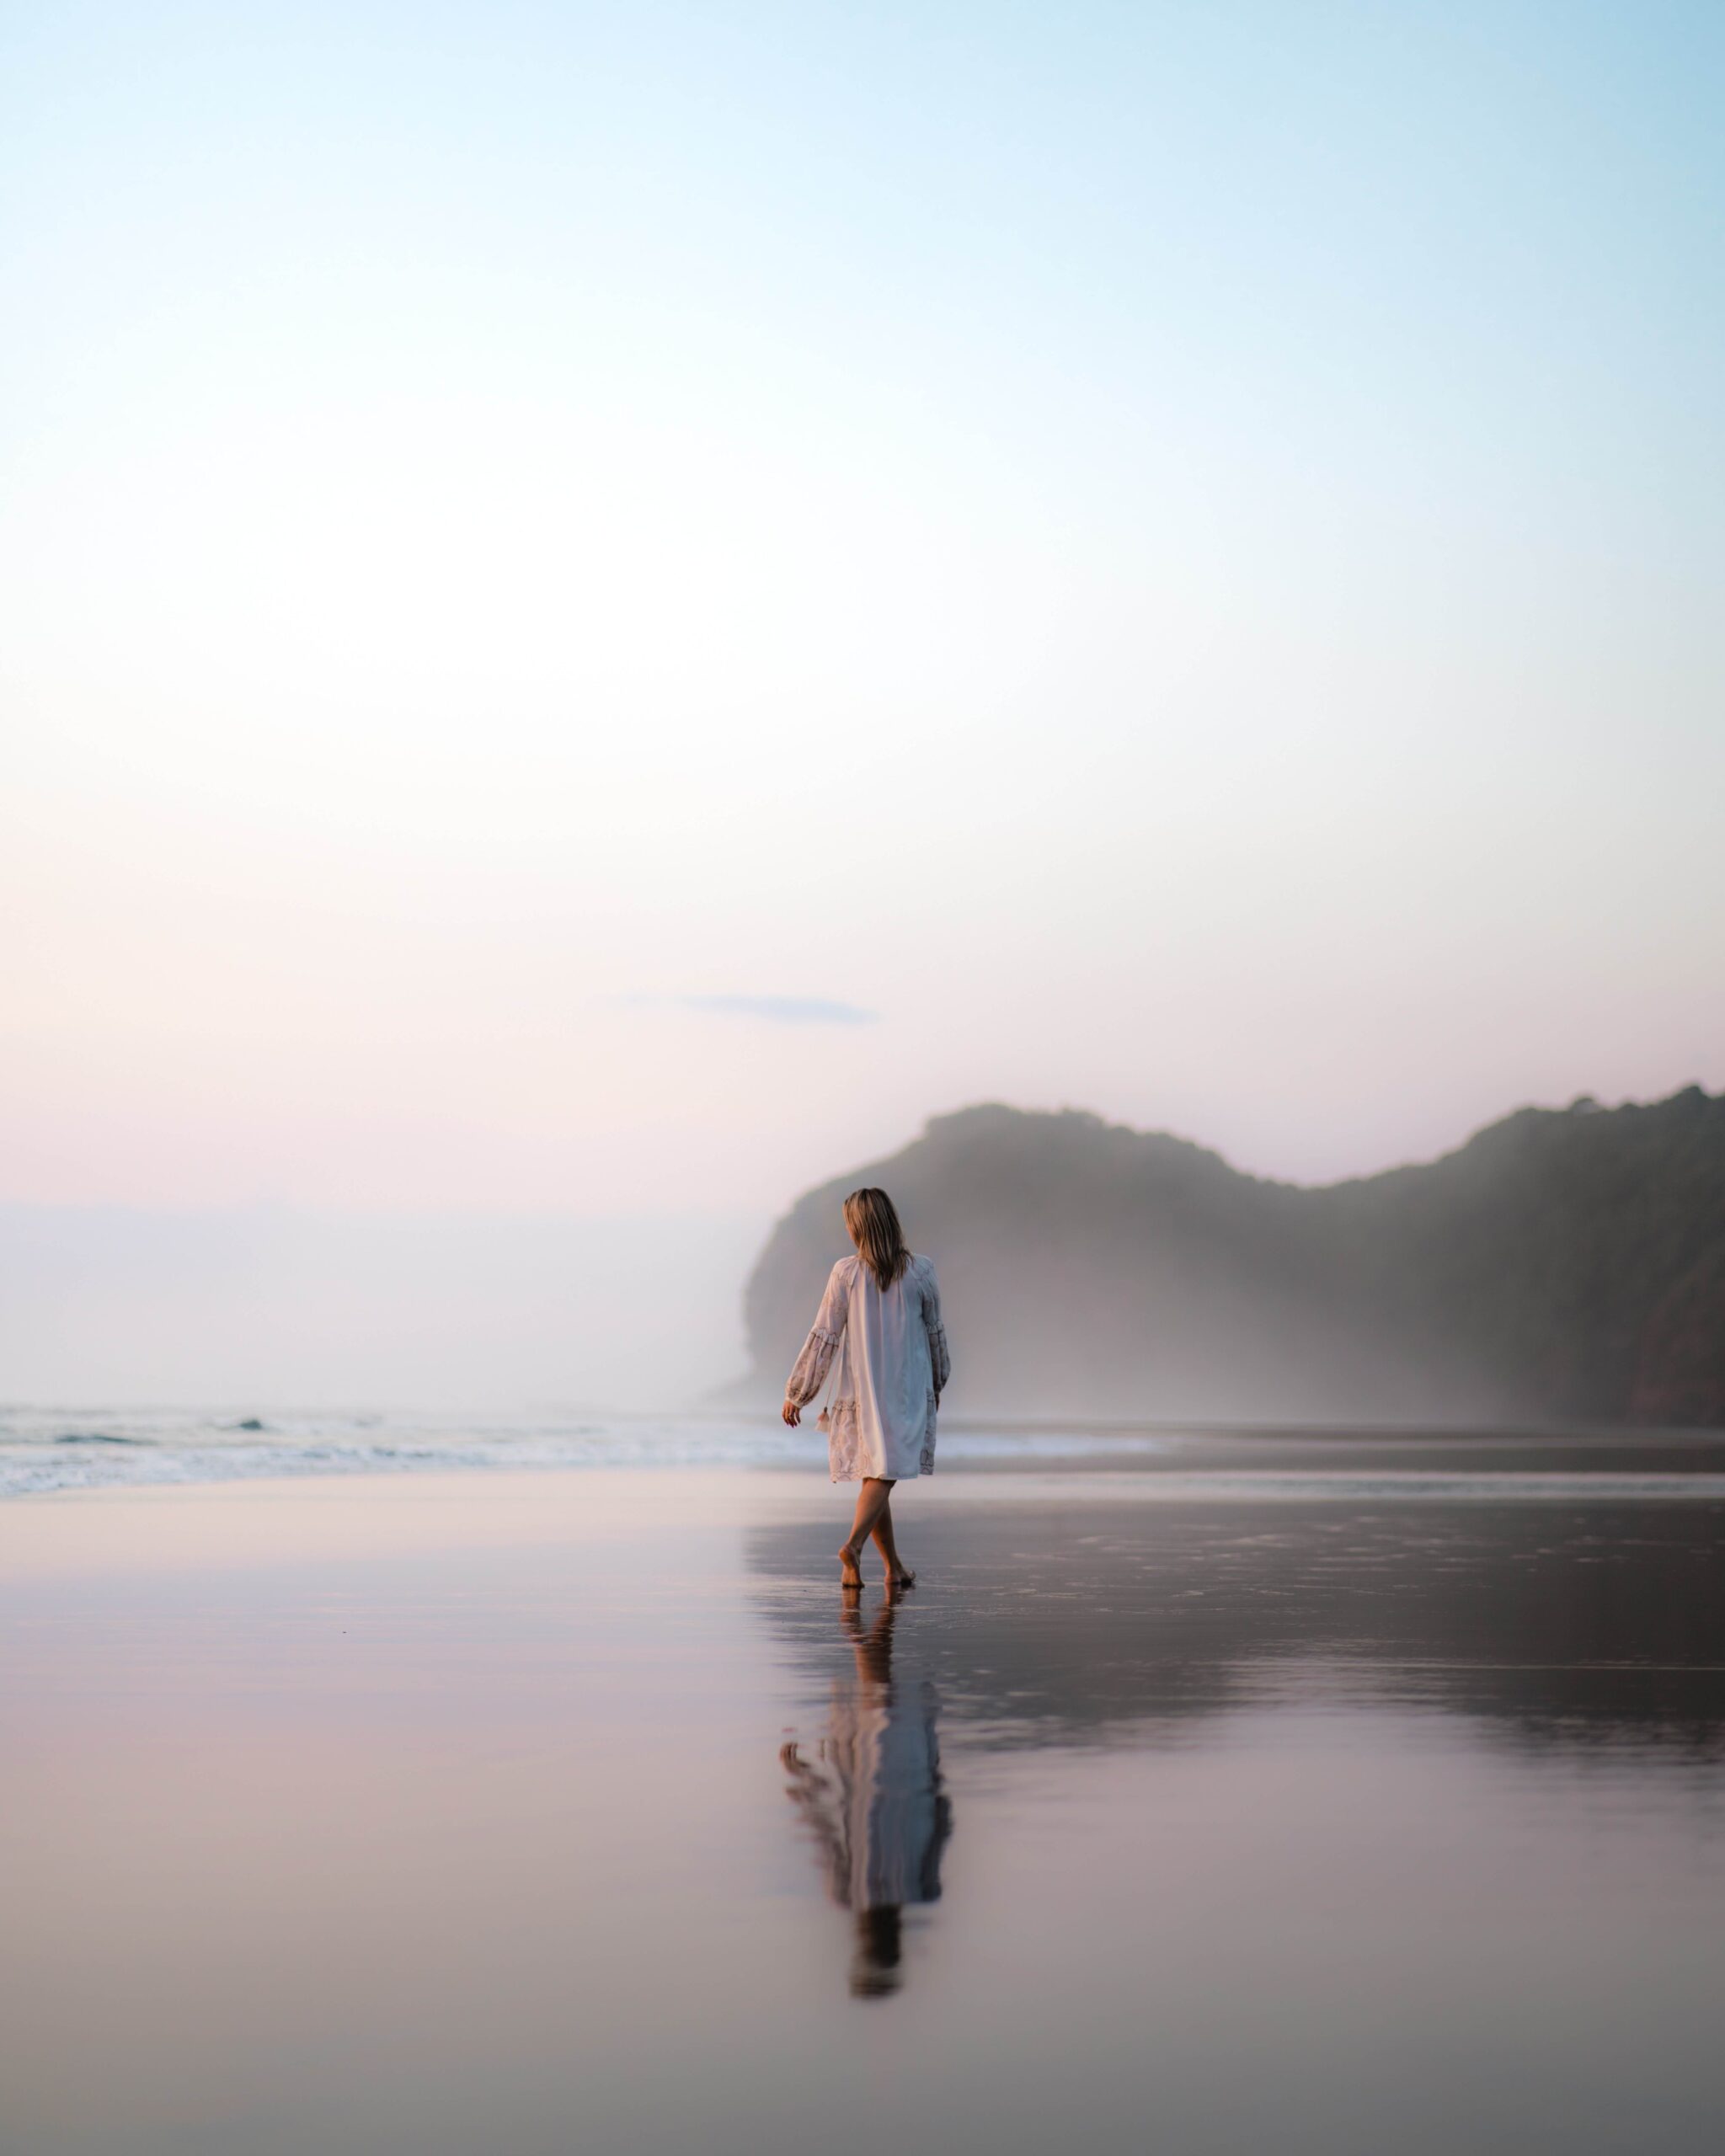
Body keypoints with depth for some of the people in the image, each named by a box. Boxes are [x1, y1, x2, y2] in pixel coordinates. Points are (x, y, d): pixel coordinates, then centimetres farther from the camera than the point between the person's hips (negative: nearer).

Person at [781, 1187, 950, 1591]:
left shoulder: (845, 1273, -8)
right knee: (884, 1474, -5)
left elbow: (823, 1337, -5)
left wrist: (796, 1394, 4)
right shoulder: (920, 1273, -3)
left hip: (858, 1391, 1)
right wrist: (937, 1383, 25)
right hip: (907, 1390, -1)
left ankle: (894, 1567, 17)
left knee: (872, 1476, 13)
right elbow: (934, 1333, 8)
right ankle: (853, 1545, -28)